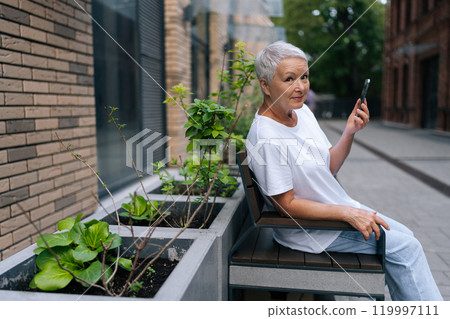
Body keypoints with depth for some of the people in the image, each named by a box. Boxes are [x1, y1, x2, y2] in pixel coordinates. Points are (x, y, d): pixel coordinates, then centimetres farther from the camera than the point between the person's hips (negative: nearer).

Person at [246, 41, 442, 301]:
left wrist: (350, 133, -12)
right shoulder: (267, 138, -28)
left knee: (404, 235, 12)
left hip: (338, 205, 9)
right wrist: (348, 214, -24)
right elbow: (287, 205, -24)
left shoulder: (303, 111, -1)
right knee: (404, 246, -7)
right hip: (306, 227, -8)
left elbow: (329, 168, 4)